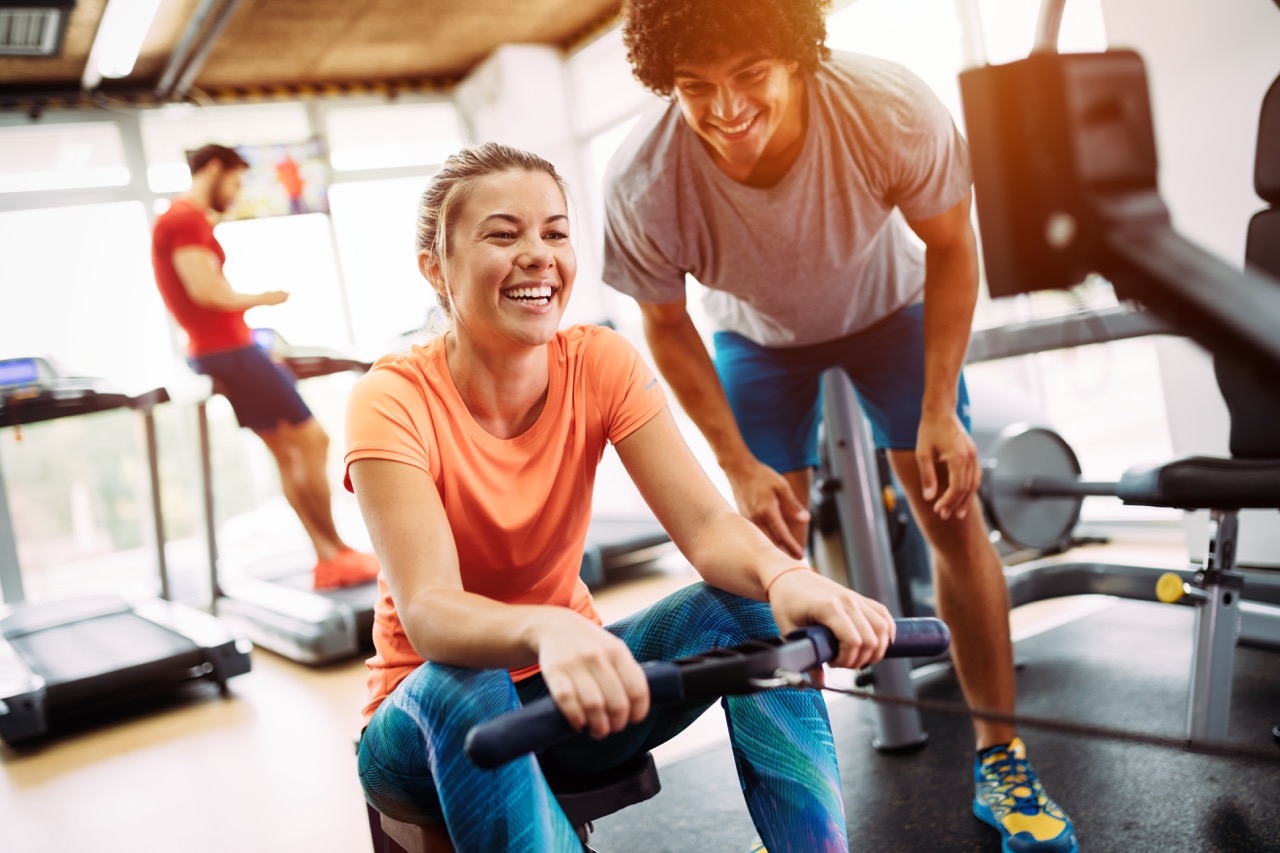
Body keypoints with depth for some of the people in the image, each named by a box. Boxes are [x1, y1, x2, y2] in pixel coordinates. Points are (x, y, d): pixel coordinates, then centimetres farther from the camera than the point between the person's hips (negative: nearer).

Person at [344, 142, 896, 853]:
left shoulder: (599, 363, -10)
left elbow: (705, 524, -20)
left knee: (748, 606, -22)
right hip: (435, 718, -3)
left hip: (572, 688, 3)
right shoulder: (395, 401, -21)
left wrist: (783, 575, -44)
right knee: (461, 689, -39)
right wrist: (545, 630, -57)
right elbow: (428, 612, -34)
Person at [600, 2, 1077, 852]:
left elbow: (949, 247, -17)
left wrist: (939, 413, -20)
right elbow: (667, 326, -15)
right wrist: (740, 464, -17)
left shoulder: (892, 109, -37)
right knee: (772, 547, -4)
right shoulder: (642, 183, -35)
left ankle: (1000, 756, 13)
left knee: (954, 513, -5)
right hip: (757, 337, 0)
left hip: (889, 304, 0)